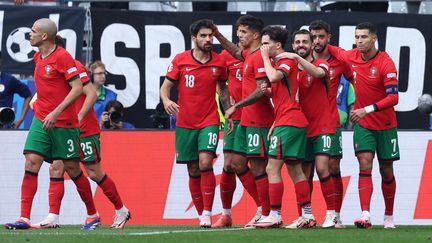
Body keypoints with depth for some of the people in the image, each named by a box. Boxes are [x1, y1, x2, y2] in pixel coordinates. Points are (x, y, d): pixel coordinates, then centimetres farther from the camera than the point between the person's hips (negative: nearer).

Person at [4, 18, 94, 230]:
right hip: (41, 119, 6)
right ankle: (24, 218, -13)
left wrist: (56, 112, -23)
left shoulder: (62, 57, -13)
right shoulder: (38, 58, 11)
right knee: (31, 162, -9)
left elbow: (77, 88, -18)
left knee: (72, 169, 3)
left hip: (63, 123, -6)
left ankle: (93, 214, 22)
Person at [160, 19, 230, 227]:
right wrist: (166, 100, -22)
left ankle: (207, 214, -16)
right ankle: (200, 213, 17)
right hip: (185, 123, 1)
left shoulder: (218, 63, 2)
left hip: (209, 122, -1)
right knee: (194, 171, 5)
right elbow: (165, 86, -1)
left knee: (205, 163, -19)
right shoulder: (180, 60, -2)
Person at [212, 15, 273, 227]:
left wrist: (236, 106, -20)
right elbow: (236, 52, 36)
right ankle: (262, 208, 19)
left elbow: (261, 91, -22)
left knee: (258, 166, -5)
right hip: (246, 121, 10)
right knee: (237, 163, 12)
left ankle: (265, 215, 3)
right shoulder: (249, 55, 13)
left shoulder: (259, 58, -16)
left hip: (258, 121, -10)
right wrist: (217, 35, 27)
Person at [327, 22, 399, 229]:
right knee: (364, 165, -15)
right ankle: (365, 215, -25)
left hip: (385, 125, -2)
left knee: (386, 171, 8)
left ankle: (389, 216, 25)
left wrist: (367, 109, -30)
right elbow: (333, 51, 20)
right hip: (362, 124, 2)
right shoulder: (351, 57, -3)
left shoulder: (385, 63, -18)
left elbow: (393, 97, -23)